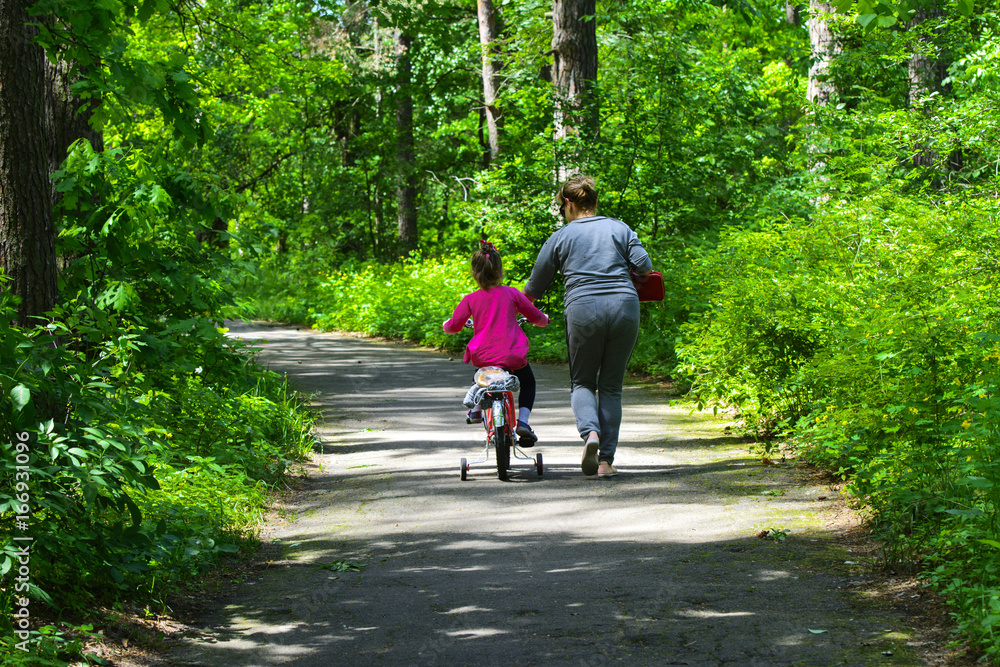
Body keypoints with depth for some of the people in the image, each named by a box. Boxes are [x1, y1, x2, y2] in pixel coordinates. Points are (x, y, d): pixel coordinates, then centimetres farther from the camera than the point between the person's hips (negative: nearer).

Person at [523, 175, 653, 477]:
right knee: (611, 386, 11)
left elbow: (534, 288, 13)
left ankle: (590, 432, -17)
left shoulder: (561, 237, 9)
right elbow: (644, 265, 2)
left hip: (583, 310, -2)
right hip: (625, 307, 2)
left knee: (582, 382, 13)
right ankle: (606, 460, 4)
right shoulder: (620, 228, 13)